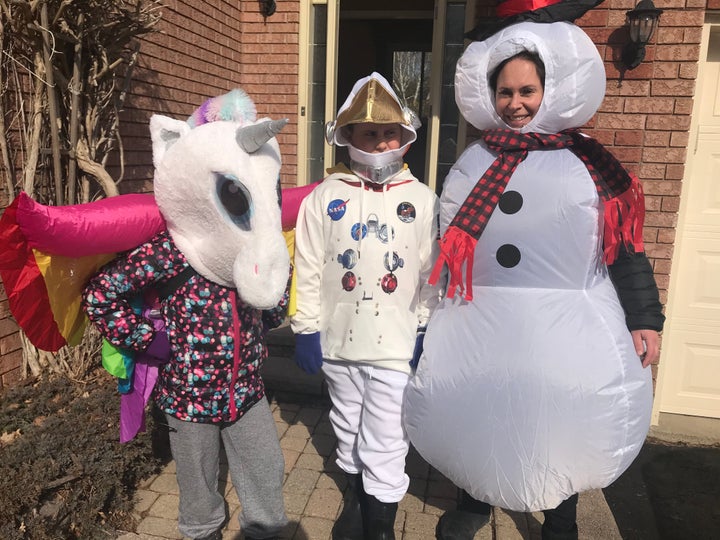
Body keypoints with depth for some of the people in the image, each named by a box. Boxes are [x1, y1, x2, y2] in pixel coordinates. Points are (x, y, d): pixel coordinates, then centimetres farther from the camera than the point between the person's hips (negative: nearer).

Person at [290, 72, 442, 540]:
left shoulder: (422, 199, -3)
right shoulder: (326, 197, -2)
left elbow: (432, 273, 1)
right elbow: (308, 269, 0)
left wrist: (428, 332, 0)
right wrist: (307, 329, -1)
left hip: (397, 345, -2)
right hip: (339, 341, 2)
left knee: (386, 449, 4)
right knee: (348, 434, 22)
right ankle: (357, 498, 46)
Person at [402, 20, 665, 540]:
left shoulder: (588, 162, 0)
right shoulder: (474, 162, 6)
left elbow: (626, 247, 0)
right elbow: (447, 245, 9)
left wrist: (645, 319, -6)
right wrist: (425, 313, 7)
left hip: (566, 326, -1)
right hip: (481, 326, 2)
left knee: (565, 426, 13)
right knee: (477, 418, 14)